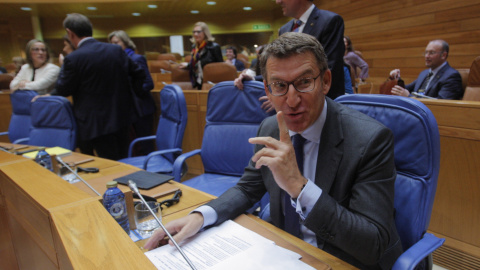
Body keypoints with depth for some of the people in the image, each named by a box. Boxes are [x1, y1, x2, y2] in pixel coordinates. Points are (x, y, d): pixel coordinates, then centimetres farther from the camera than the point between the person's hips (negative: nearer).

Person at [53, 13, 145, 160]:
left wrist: (63, 68, 11)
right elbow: (138, 74, 9)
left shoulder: (73, 58, -14)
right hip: (122, 118, 6)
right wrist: (131, 94, 18)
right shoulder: (116, 50, 2)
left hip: (96, 125, -5)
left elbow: (62, 91, -4)